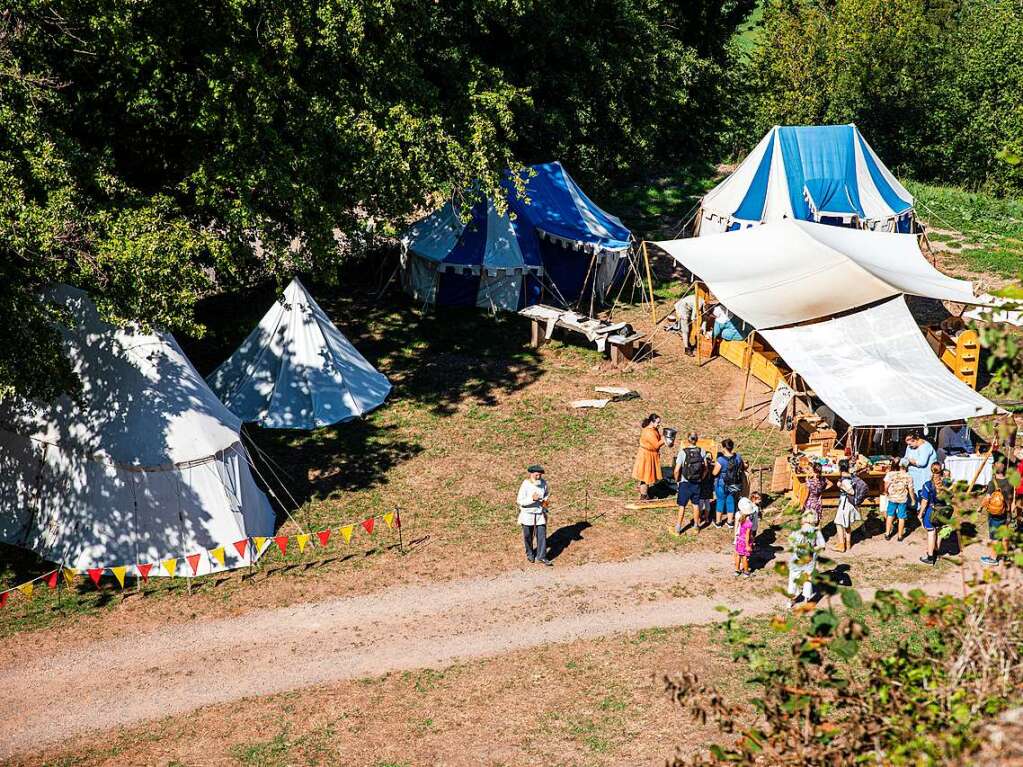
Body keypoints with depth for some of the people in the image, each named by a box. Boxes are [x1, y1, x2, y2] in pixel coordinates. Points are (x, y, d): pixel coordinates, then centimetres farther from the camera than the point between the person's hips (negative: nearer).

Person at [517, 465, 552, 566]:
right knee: (528, 536, 13)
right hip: (527, 514, -2)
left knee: (542, 535, -2)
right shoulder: (525, 485, -19)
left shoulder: (543, 483, -8)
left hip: (540, 513, 2)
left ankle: (541, 557, 6)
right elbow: (520, 501, -20)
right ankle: (529, 553, 36)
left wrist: (545, 500, -6)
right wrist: (532, 499, -33)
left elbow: (547, 493, 14)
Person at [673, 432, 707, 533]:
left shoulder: (683, 452, -17)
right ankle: (696, 526, 31)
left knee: (682, 506, 8)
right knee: (696, 504, 18)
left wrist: (677, 480, 1)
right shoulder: (702, 451, -8)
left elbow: (677, 470, -17)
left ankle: (678, 529, 16)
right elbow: (705, 468, -1)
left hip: (685, 483, -3)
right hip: (697, 483, 3)